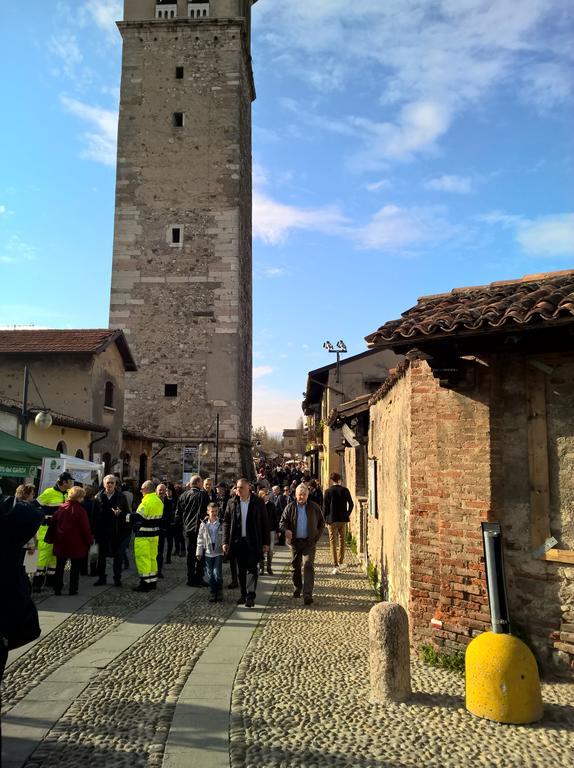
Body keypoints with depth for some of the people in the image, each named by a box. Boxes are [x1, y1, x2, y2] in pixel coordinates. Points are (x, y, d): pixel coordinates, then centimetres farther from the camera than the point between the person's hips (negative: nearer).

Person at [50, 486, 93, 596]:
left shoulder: (60, 508, 1)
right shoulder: (80, 510, -15)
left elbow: (53, 525, 8)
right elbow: (85, 528, -13)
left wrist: (52, 539, 17)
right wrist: (90, 541, -2)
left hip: (60, 543, 4)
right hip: (76, 544, -4)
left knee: (60, 567, 14)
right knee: (75, 567, 8)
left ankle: (57, 589, 16)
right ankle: (73, 590, 11)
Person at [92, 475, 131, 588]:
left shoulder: (121, 497, 0)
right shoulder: (98, 497, 2)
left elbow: (128, 513, 1)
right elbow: (94, 515, 0)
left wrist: (120, 513, -20)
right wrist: (95, 531, -6)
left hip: (117, 531, -1)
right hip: (102, 531, 1)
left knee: (118, 556, 5)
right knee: (101, 555, 10)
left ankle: (117, 578, 16)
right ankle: (101, 578, 23)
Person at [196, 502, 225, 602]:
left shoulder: (222, 523, -2)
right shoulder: (204, 524, 1)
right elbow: (200, 538, 6)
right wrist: (199, 552, 5)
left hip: (219, 552, -2)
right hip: (208, 552, 2)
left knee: (217, 573, -9)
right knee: (210, 575, 7)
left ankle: (219, 593, 8)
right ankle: (212, 594, 20)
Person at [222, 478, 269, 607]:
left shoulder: (258, 502, -4)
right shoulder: (232, 502, 2)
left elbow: (264, 523, -1)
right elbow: (226, 523, 5)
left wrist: (266, 542, -4)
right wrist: (225, 542, -1)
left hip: (253, 541, -3)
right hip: (238, 541, 3)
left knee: (251, 568, -5)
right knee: (241, 569, 10)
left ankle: (250, 596, -3)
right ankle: (243, 594, 20)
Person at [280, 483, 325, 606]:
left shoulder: (314, 507, 1)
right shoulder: (290, 507, 0)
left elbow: (322, 523, 10)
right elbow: (282, 522, 2)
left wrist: (317, 536, 0)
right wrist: (286, 530, -20)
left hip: (309, 542, -2)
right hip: (295, 542, 2)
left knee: (308, 566, -12)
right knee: (295, 566, 13)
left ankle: (307, 595, -14)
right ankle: (297, 589, 34)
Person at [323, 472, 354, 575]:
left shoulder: (328, 491, -7)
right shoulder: (345, 490, -2)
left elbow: (325, 506, -6)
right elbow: (351, 504, 1)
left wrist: (326, 518, 6)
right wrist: (348, 514, 15)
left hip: (332, 520, -2)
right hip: (343, 519, 2)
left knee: (333, 542, 3)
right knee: (342, 540, 18)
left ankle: (336, 566, -2)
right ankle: (341, 562, 25)